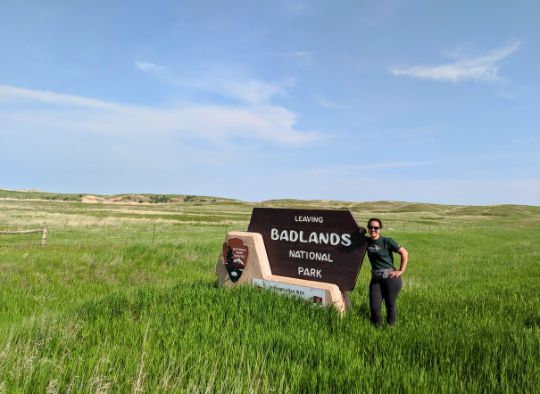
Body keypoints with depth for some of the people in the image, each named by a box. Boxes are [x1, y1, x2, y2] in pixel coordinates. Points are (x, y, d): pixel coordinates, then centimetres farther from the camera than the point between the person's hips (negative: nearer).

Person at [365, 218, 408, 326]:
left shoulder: (387, 241, -9)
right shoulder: (367, 242, 4)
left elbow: (404, 253, -5)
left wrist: (401, 271, -7)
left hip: (390, 278, -4)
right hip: (375, 279, 4)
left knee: (390, 304, 8)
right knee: (374, 306, 1)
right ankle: (377, 326, 22)